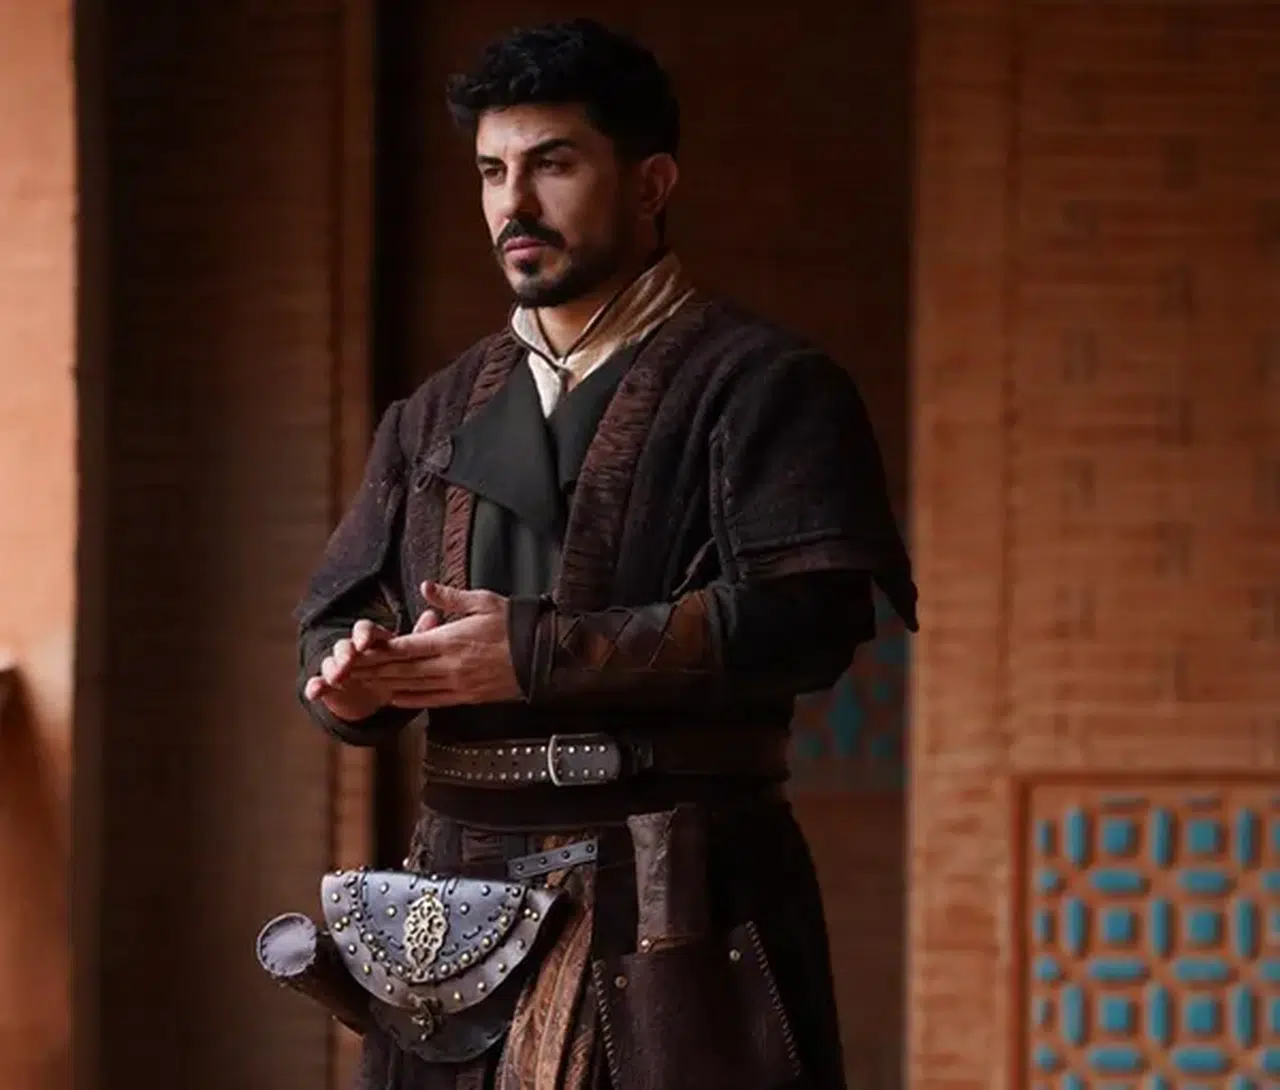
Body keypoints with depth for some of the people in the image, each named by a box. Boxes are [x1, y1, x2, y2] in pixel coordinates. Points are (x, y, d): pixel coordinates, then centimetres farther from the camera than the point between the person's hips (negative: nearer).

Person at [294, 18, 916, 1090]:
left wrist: (538, 654, -15)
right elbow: (338, 613, 20)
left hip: (677, 910, -5)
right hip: (460, 903, 5)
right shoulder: (439, 415, 20)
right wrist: (358, 671, -6)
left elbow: (807, 617, -13)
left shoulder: (762, 385, 0)